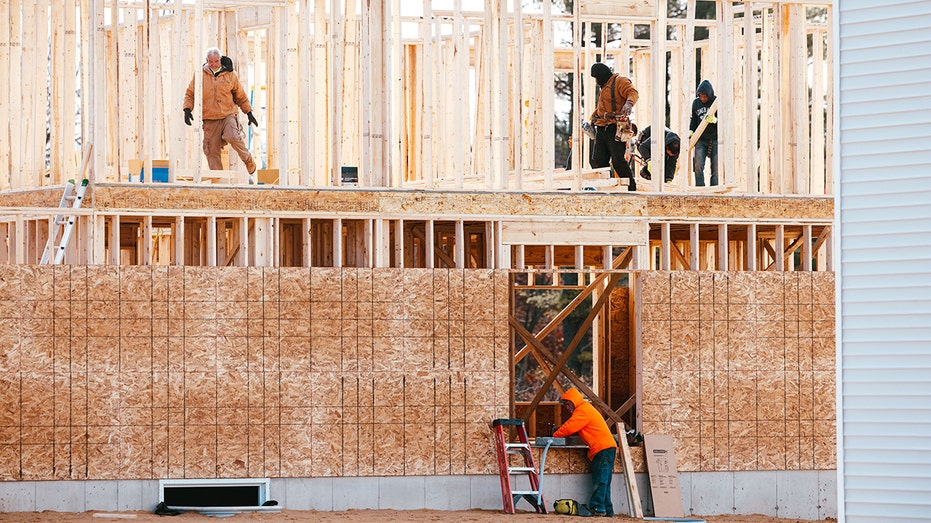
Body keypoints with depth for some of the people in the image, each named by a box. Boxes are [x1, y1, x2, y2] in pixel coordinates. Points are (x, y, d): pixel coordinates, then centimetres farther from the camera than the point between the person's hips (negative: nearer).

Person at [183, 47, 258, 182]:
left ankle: (250, 163, -6)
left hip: (228, 115, -1)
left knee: (233, 137, -27)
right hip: (209, 119, 2)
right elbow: (190, 94, 13)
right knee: (212, 151, -3)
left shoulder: (230, 75, 5)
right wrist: (187, 109, -3)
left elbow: (241, 96, 15)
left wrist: (249, 113, 12)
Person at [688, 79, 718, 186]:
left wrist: (714, 120, -28)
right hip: (701, 140, 3)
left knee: (715, 169, -2)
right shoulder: (696, 103, 5)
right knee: (698, 167, -10)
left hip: (715, 140, -3)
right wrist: (690, 131, 4)